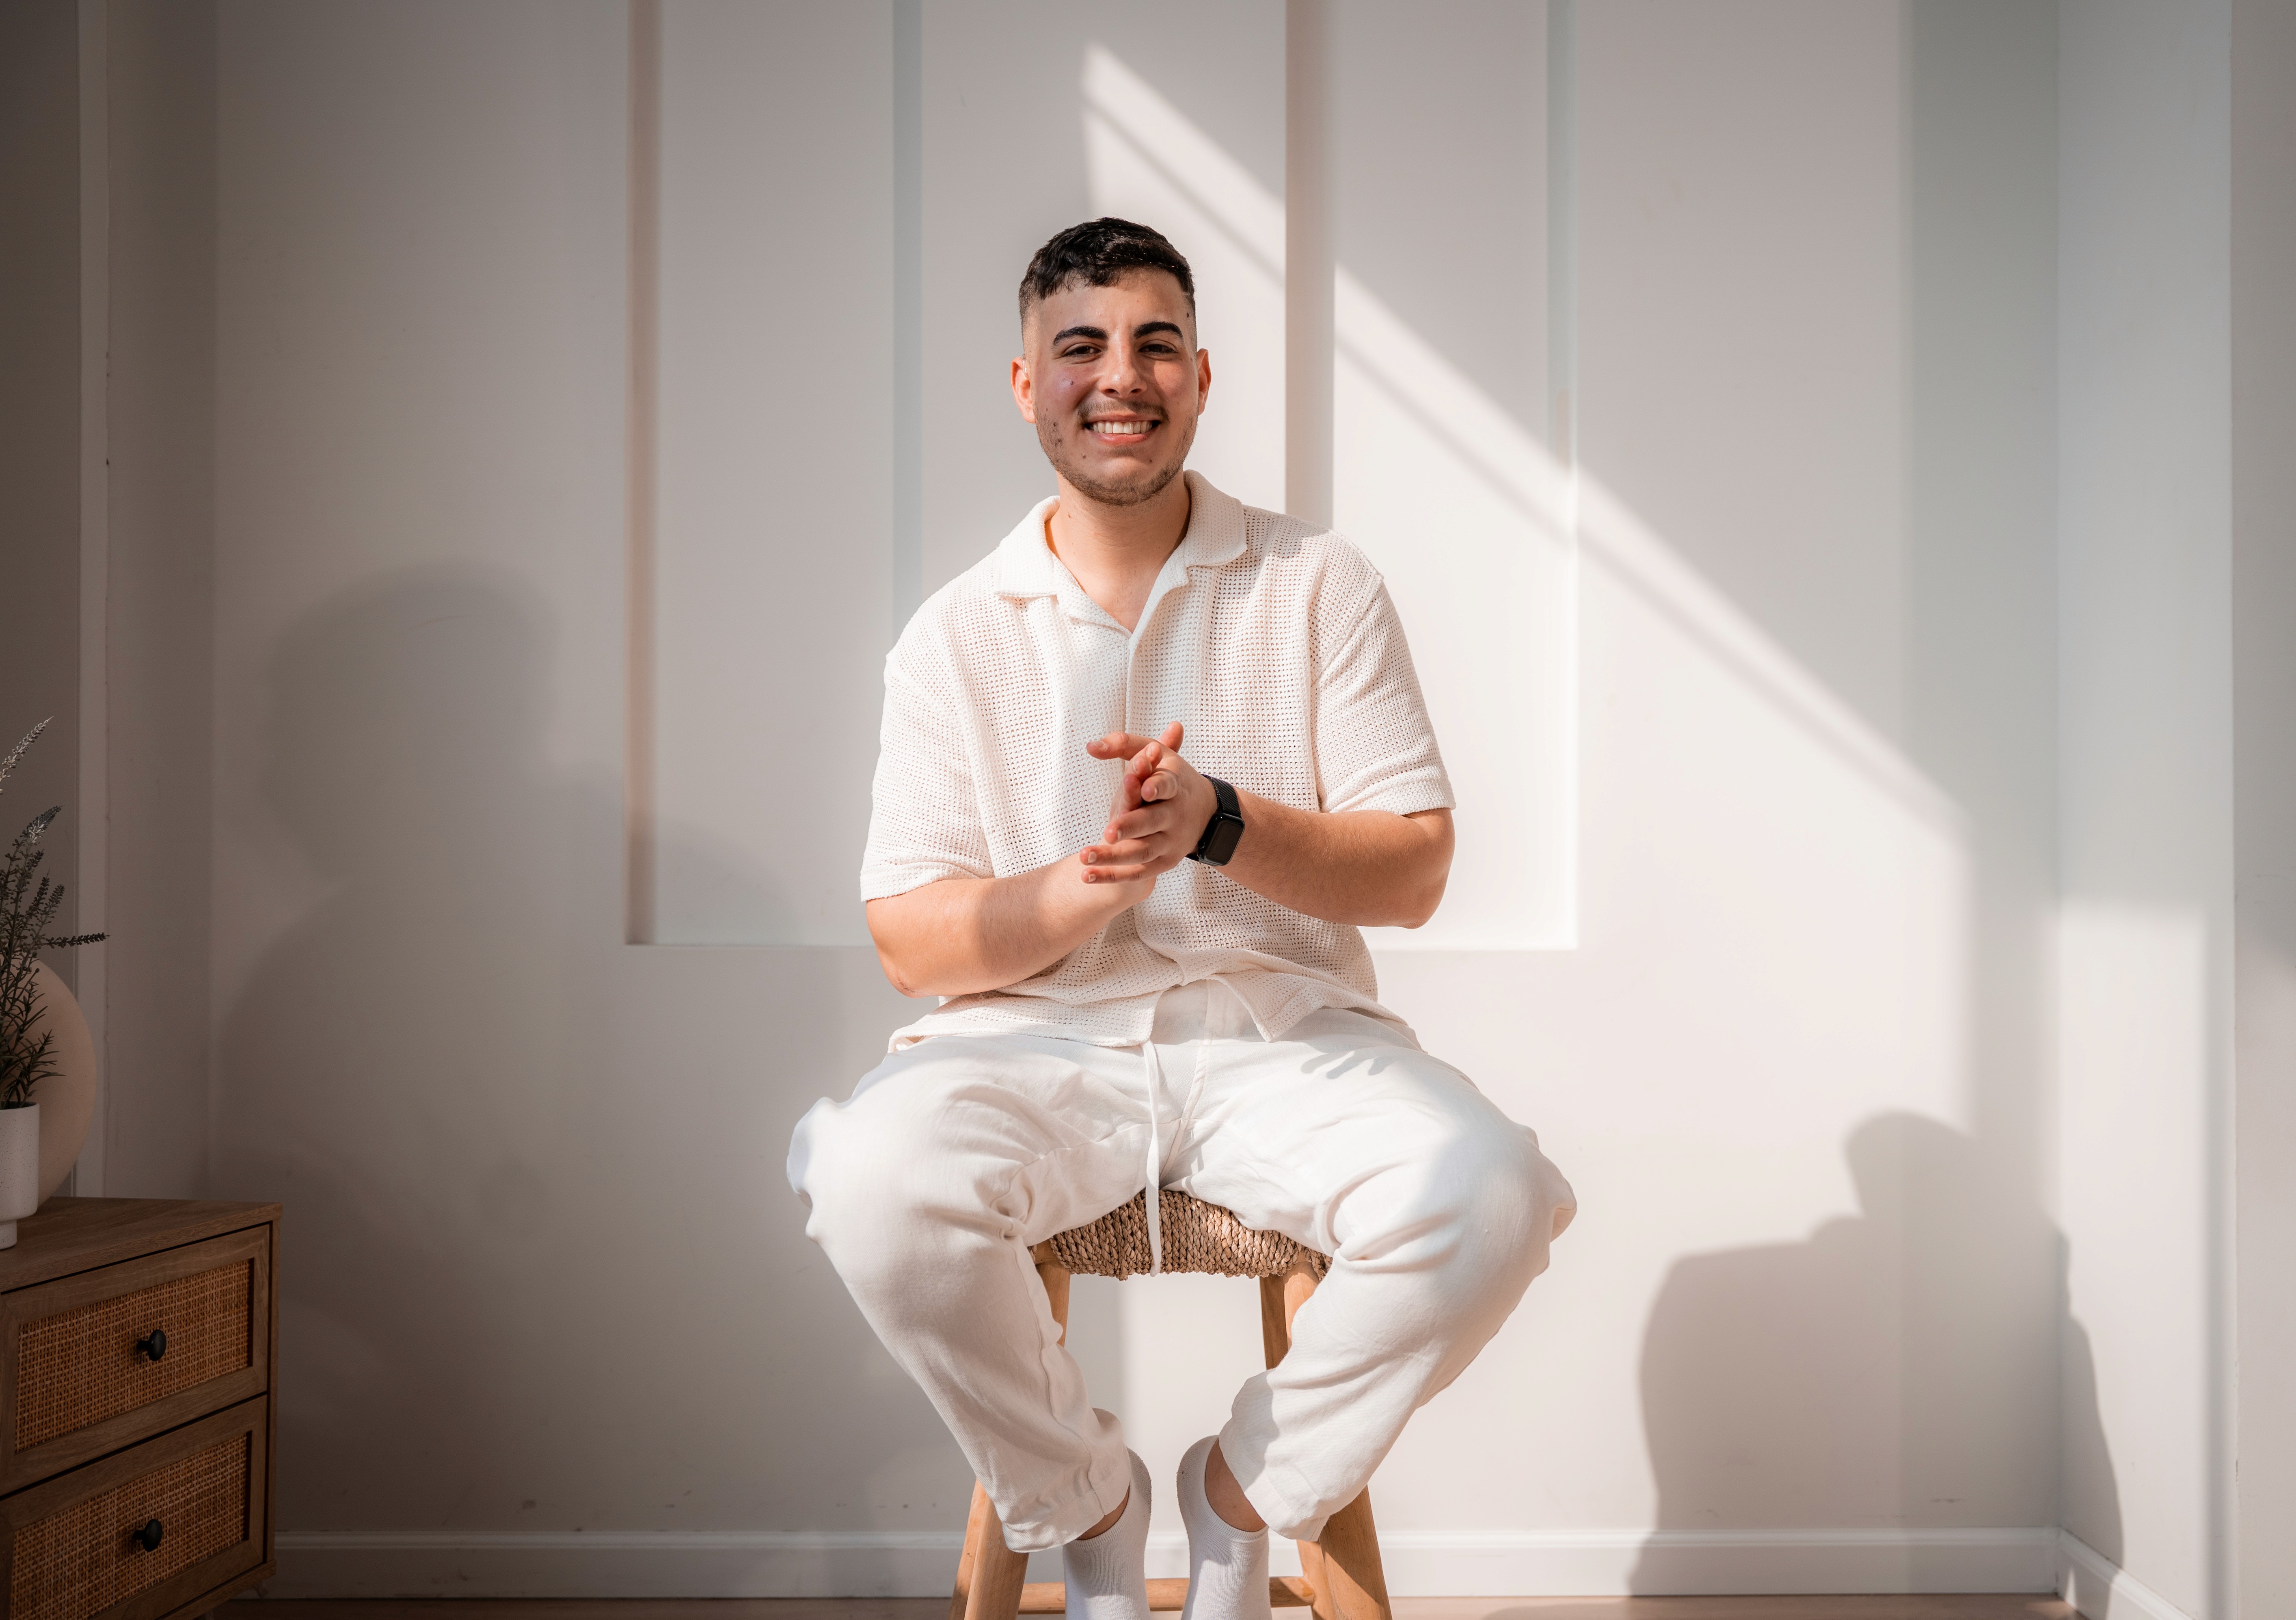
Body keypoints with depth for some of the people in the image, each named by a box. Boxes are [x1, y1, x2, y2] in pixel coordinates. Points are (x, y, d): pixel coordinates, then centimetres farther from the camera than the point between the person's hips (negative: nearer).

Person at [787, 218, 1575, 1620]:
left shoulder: (1319, 586, 5)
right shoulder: (959, 636, 5)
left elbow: (1414, 875, 0)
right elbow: (911, 942, 0)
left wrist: (1217, 821, -18)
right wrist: (1095, 882, -19)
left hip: (1281, 1025, 1)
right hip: (1035, 1038, 0)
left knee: (1488, 1192, -28)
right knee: (871, 1177, -32)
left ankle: (1244, 1496, 0)